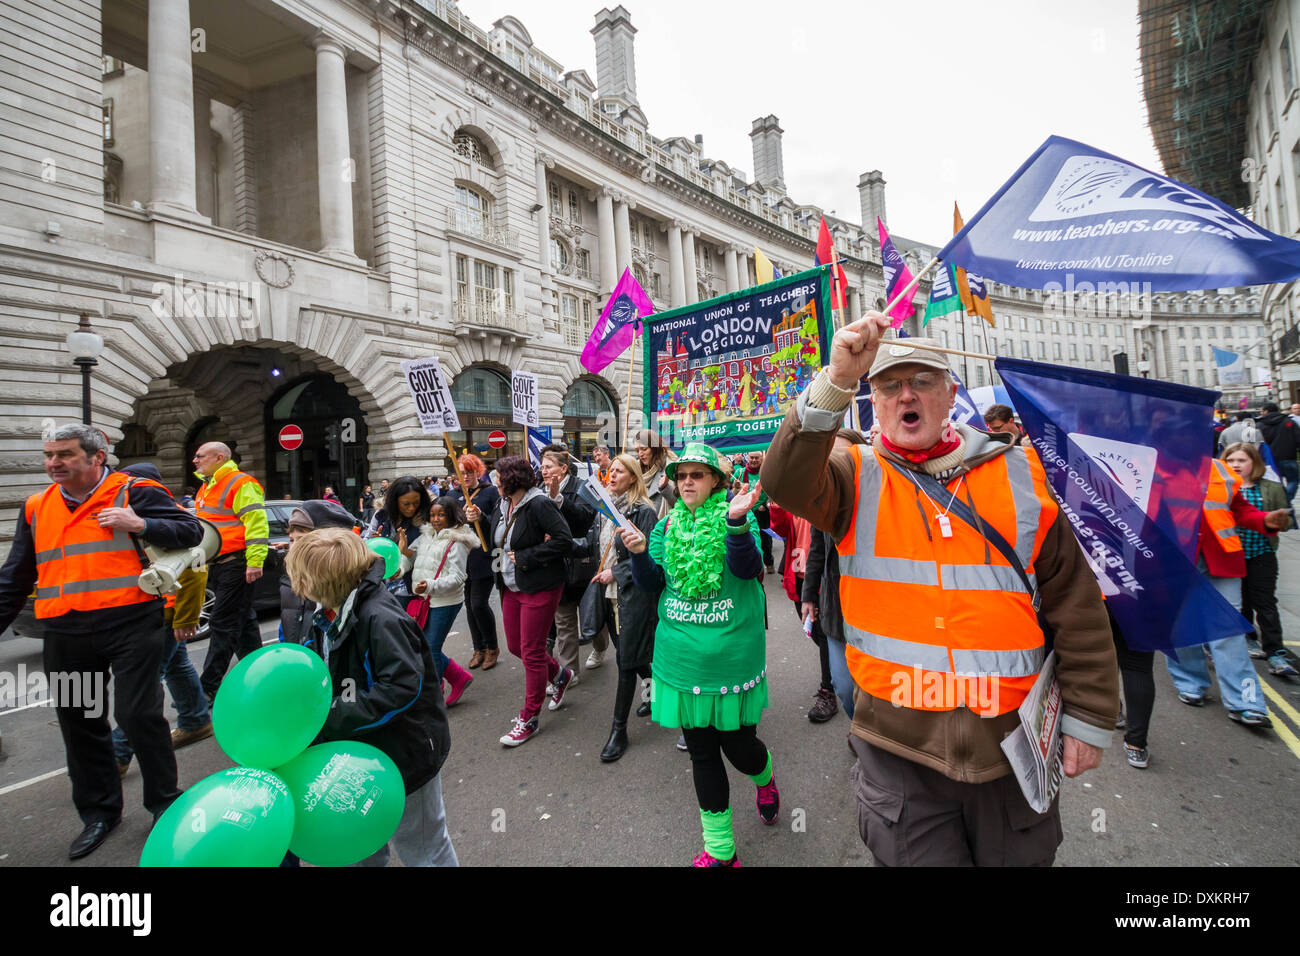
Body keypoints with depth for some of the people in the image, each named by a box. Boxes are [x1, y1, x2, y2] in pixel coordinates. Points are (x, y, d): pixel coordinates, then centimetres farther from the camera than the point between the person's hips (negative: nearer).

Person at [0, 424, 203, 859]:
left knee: (138, 714, -4)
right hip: (66, 636, 6)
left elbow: (191, 530, -6)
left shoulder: (134, 493, -3)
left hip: (131, 626, -6)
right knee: (77, 721, 14)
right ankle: (98, 811, 32)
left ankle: (164, 802, 16)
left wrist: (139, 525, -19)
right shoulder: (36, 508, 14)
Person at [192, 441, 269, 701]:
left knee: (223, 624, -6)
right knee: (242, 621, 15)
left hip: (235, 565, -10)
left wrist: (254, 561, -25)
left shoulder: (240, 484, -11)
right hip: (215, 566, 10)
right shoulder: (206, 488, 20)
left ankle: (209, 687, 0)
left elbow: (256, 521, -20)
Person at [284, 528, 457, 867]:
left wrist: (334, 718, -30)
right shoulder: (332, 613, -1)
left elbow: (403, 687, -33)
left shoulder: (379, 618, -30)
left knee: (419, 845, 12)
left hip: (406, 751, -9)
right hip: (364, 749, 9)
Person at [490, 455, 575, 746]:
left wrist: (524, 557, -20)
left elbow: (564, 541, -24)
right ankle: (560, 674, 42)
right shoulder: (502, 506, 7)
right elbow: (495, 543, 18)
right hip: (511, 588, 9)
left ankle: (529, 720, 17)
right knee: (515, 646, 17)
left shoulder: (539, 504, -18)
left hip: (540, 588, -9)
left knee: (531, 652, 1)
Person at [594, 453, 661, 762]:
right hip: (612, 591, 8)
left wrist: (616, 572, -14)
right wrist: (602, 573, 11)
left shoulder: (643, 511, -13)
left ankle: (619, 730, 8)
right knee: (633, 654, 17)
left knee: (627, 658, -2)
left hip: (634, 593, -8)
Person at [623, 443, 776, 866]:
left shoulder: (736, 515, -6)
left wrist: (736, 522, -40)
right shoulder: (667, 525, 5)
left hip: (731, 655, -3)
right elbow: (652, 585, 4)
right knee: (701, 751, 13)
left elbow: (747, 568, -22)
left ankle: (765, 778, 48)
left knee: (738, 743, 9)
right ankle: (720, 849, 32)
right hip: (682, 658, 4)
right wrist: (639, 554, -16)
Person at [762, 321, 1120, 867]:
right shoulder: (856, 478, -4)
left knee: (1018, 857, 22)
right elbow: (786, 483, -27)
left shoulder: (1019, 477, 0)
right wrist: (837, 382, -35)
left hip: (1010, 743, 2)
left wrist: (1088, 718, 5)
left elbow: (1076, 608, 4)